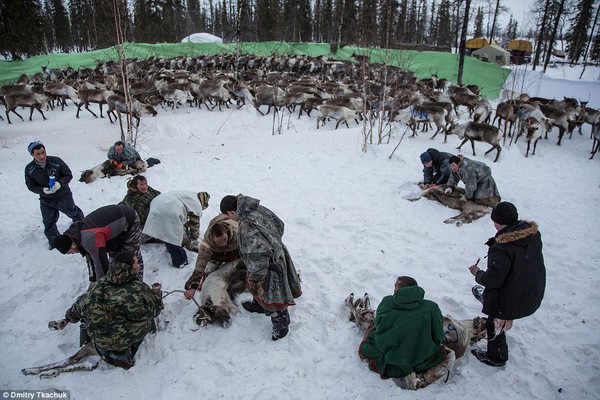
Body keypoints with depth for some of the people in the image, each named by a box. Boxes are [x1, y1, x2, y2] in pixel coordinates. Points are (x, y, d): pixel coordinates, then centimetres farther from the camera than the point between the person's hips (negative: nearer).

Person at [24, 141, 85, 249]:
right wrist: (42, 190, -23)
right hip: (46, 201, 2)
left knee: (74, 213, 20)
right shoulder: (29, 169, -12)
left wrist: (60, 183, -28)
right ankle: (54, 241, 33)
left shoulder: (56, 161, -19)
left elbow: (68, 175, -9)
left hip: (63, 196, -2)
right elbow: (31, 185, -3)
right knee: (48, 222, 10)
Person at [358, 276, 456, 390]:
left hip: (392, 368, -1)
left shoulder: (386, 302, -5)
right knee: (449, 354, 30)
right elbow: (438, 337, 1)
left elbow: (379, 332, 3)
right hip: (422, 364, 2)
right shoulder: (431, 307, -7)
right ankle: (425, 376, 1)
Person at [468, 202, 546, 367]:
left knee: (495, 324, 19)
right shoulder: (534, 233, -10)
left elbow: (492, 279, -28)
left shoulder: (501, 248, -34)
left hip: (511, 300, -6)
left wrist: (478, 273, -7)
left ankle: (496, 357, 39)